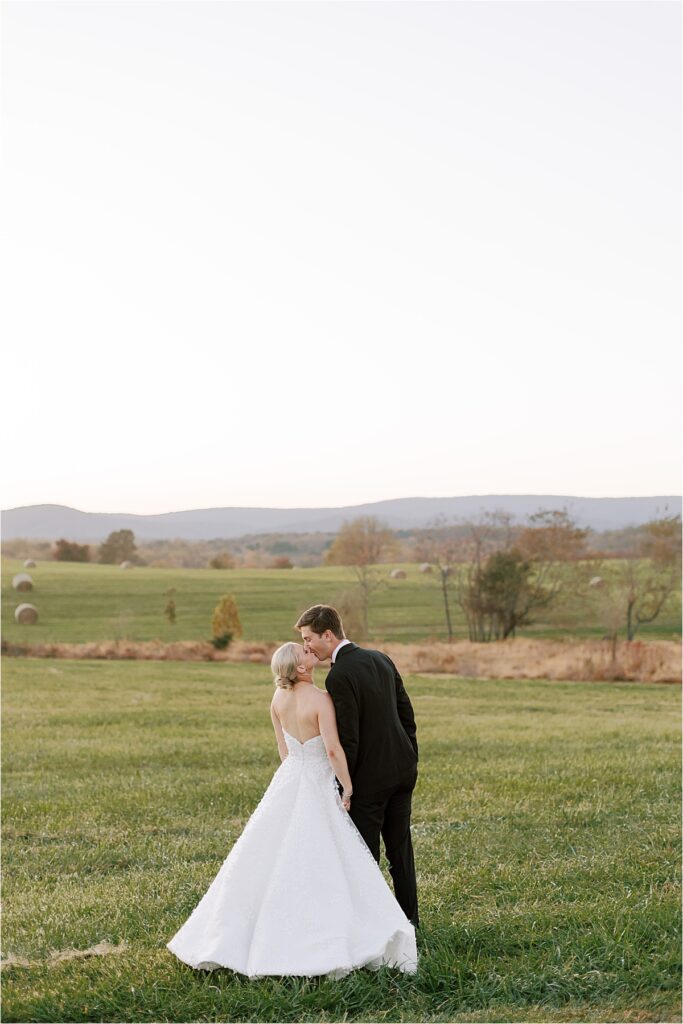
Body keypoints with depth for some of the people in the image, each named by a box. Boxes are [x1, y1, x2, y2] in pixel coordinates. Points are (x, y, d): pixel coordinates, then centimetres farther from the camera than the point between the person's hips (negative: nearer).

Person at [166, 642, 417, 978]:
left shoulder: (278, 698, 2)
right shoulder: (320, 698, -18)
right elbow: (333, 749, -24)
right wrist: (348, 787, -13)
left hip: (286, 782, 6)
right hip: (317, 788, -6)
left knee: (266, 861, 14)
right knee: (324, 866, -2)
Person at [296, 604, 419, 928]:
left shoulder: (339, 676, -19)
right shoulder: (381, 659, 6)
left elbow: (347, 739, -19)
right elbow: (407, 713, 12)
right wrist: (410, 761, 19)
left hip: (370, 777, -8)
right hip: (402, 769, 8)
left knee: (365, 854, 4)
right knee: (400, 847, 16)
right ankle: (408, 919, 25)